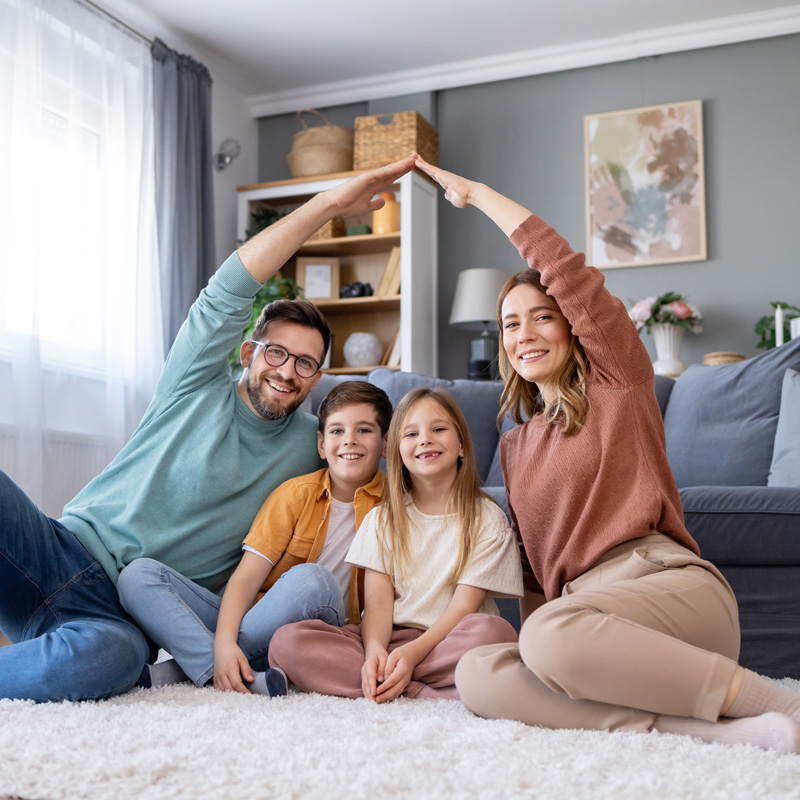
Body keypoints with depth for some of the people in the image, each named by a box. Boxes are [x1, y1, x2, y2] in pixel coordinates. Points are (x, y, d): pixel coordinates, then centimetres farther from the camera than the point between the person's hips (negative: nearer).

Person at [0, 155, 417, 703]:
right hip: (62, 551, 0)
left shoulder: (309, 446, 13)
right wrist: (331, 203, -12)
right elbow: (228, 291, -8)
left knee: (115, 657, -39)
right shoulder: (197, 388, 5)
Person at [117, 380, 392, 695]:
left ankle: (181, 669, -23)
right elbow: (246, 576, -7)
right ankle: (232, 678, -35)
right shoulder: (297, 493, 3)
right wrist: (223, 641, -25)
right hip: (248, 619, 2)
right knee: (138, 574, -15)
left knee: (311, 579, -35)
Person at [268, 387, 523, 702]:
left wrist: (411, 653, -23)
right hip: (387, 639, 3)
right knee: (287, 640, -23)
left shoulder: (486, 519, 3)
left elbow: (464, 605, -6)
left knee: (494, 631, -38)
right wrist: (374, 650, -21)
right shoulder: (382, 519, 13)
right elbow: (377, 604, 2)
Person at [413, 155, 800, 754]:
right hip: (577, 608, 6)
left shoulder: (619, 382, 9)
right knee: (478, 674, -27)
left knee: (551, 635, -38)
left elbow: (564, 267, 0)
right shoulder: (516, 444, 26)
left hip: (668, 580, -5)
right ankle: (717, 728, -33)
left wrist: (475, 193, 10)